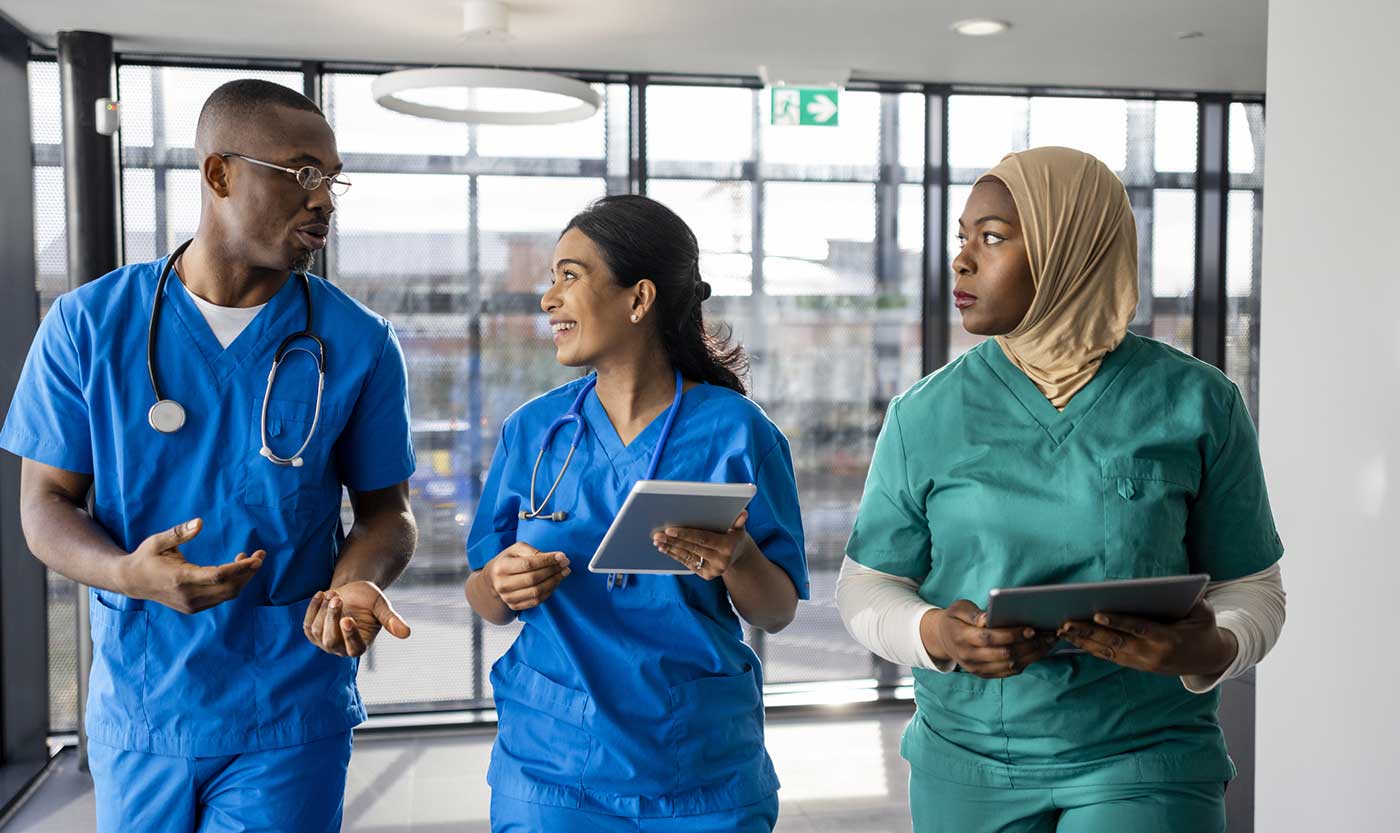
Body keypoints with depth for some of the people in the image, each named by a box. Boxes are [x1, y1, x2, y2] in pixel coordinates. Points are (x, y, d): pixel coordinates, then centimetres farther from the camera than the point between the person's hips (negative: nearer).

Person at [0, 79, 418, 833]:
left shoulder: (359, 344, -7)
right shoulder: (89, 325, -6)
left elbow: (385, 510, 0)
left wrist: (355, 585, -22)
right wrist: (128, 573, -22)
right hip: (135, 708, 2)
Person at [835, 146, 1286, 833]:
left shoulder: (1195, 403, -3)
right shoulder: (926, 414, -2)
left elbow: (1249, 588, 3)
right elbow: (866, 587, 3)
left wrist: (1210, 651, -19)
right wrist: (937, 636, -18)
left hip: (1144, 765, -1)